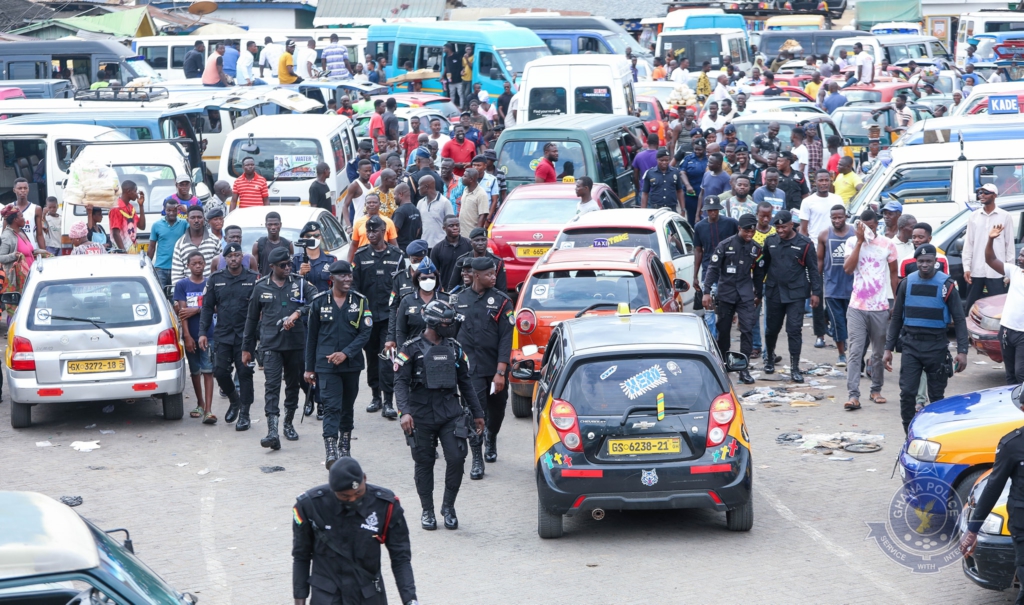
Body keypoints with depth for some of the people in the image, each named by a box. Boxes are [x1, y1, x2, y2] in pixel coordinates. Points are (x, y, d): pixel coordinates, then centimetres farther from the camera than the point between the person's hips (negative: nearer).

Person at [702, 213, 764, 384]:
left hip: (746, 295, 1)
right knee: (723, 330, 8)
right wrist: (707, 292, -9)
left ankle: (743, 368, -7)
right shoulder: (726, 245, -5)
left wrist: (758, 294, 20)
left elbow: (758, 273, 15)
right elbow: (713, 268, -3)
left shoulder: (756, 248, 4)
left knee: (747, 330, -9)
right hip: (725, 293, -1)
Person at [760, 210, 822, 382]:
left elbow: (813, 269, -1)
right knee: (772, 328, 13)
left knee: (794, 330, -7)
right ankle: (769, 359, 37)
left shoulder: (804, 243, -5)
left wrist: (815, 292, -4)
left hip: (795, 294, -3)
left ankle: (795, 369, -3)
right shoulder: (770, 241, 4)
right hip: (773, 292, 3)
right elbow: (764, 265, 12)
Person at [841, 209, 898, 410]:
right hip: (857, 307, -1)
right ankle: (853, 395, -12)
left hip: (880, 308, 1)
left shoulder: (887, 244, 1)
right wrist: (860, 241, -14)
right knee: (855, 352, -8)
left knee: (879, 352, 8)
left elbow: (893, 275, 9)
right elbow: (848, 269, -13)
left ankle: (876, 390, 22)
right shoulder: (852, 243, 2)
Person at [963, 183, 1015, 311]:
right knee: (971, 307, 7)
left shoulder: (1004, 216, 1)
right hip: (976, 271, 3)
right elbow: (968, 244, 8)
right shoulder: (974, 216, 8)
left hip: (996, 272, -3)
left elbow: (1009, 244, 1)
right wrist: (966, 267, 1)